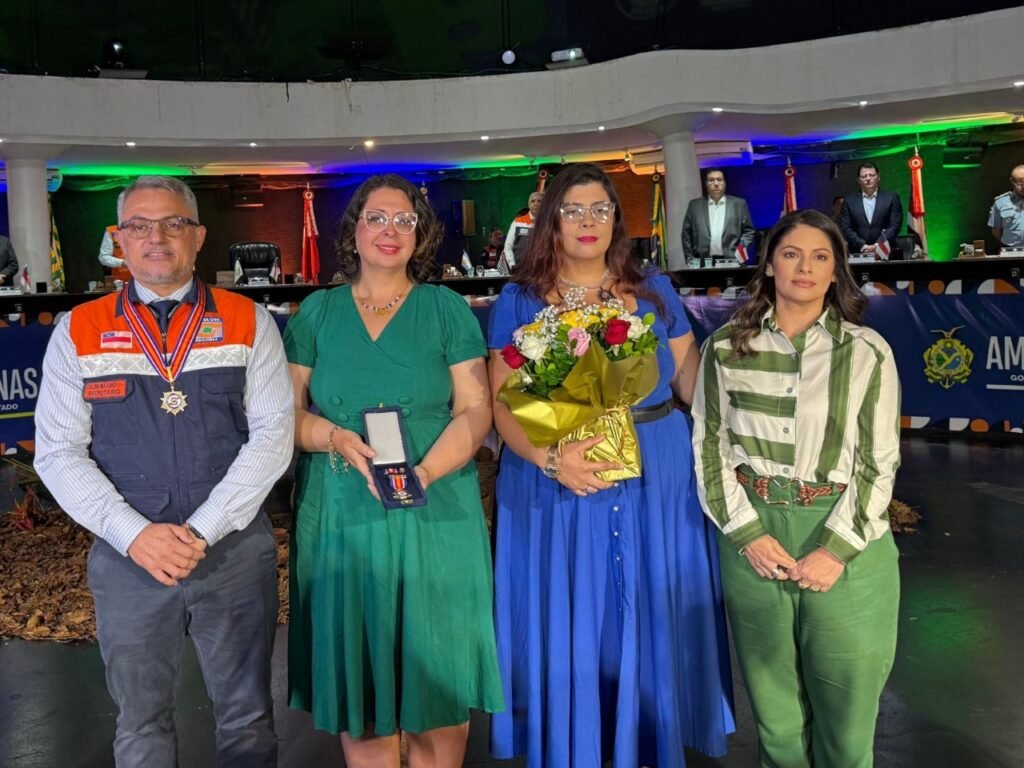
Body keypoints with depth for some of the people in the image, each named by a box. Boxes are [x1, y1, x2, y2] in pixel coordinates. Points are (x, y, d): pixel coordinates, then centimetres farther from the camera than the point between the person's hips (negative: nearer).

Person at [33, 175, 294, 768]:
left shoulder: (249, 323, 0)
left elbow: (273, 435, -7)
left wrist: (202, 530, -15)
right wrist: (134, 535, -14)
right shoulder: (77, 333, 2)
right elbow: (59, 453, -2)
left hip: (236, 550, -1)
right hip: (127, 556, 1)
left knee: (247, 719, 13)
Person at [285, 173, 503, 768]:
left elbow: (475, 411, -1)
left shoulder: (447, 309, 4)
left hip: (436, 518, -1)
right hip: (341, 519, 1)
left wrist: (425, 472, -18)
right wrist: (338, 439, -14)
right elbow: (287, 412, 7)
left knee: (438, 676, 5)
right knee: (355, 674, 8)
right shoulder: (317, 312, 8)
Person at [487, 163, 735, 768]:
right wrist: (550, 457, -21)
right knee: (568, 632, 6)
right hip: (558, 484, -2)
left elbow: (695, 382, 8)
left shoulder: (654, 291, 8)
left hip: (655, 479, 2)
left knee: (650, 627, 11)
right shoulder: (519, 301, 1)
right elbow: (502, 403, -4)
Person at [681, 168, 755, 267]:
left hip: (731, 262, 0)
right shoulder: (695, 205, 11)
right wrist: (690, 260, 4)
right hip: (703, 263, 0)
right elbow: (686, 234, 11)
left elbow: (748, 231, 10)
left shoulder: (739, 204, 9)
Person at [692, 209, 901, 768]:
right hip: (753, 532, 1)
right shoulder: (726, 347, 1)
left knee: (845, 708, 11)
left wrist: (837, 549, -11)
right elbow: (710, 444, 2)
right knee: (773, 709, 14)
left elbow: (879, 461, -2)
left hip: (843, 535, -1)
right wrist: (747, 532, -7)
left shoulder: (867, 352, -2)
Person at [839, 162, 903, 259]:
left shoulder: (891, 198, 9)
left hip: (885, 252, 0)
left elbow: (895, 225, 2)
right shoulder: (849, 201, 10)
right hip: (857, 254, 0)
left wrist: (877, 245, -10)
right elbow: (845, 228, 3)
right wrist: (863, 246, -9)